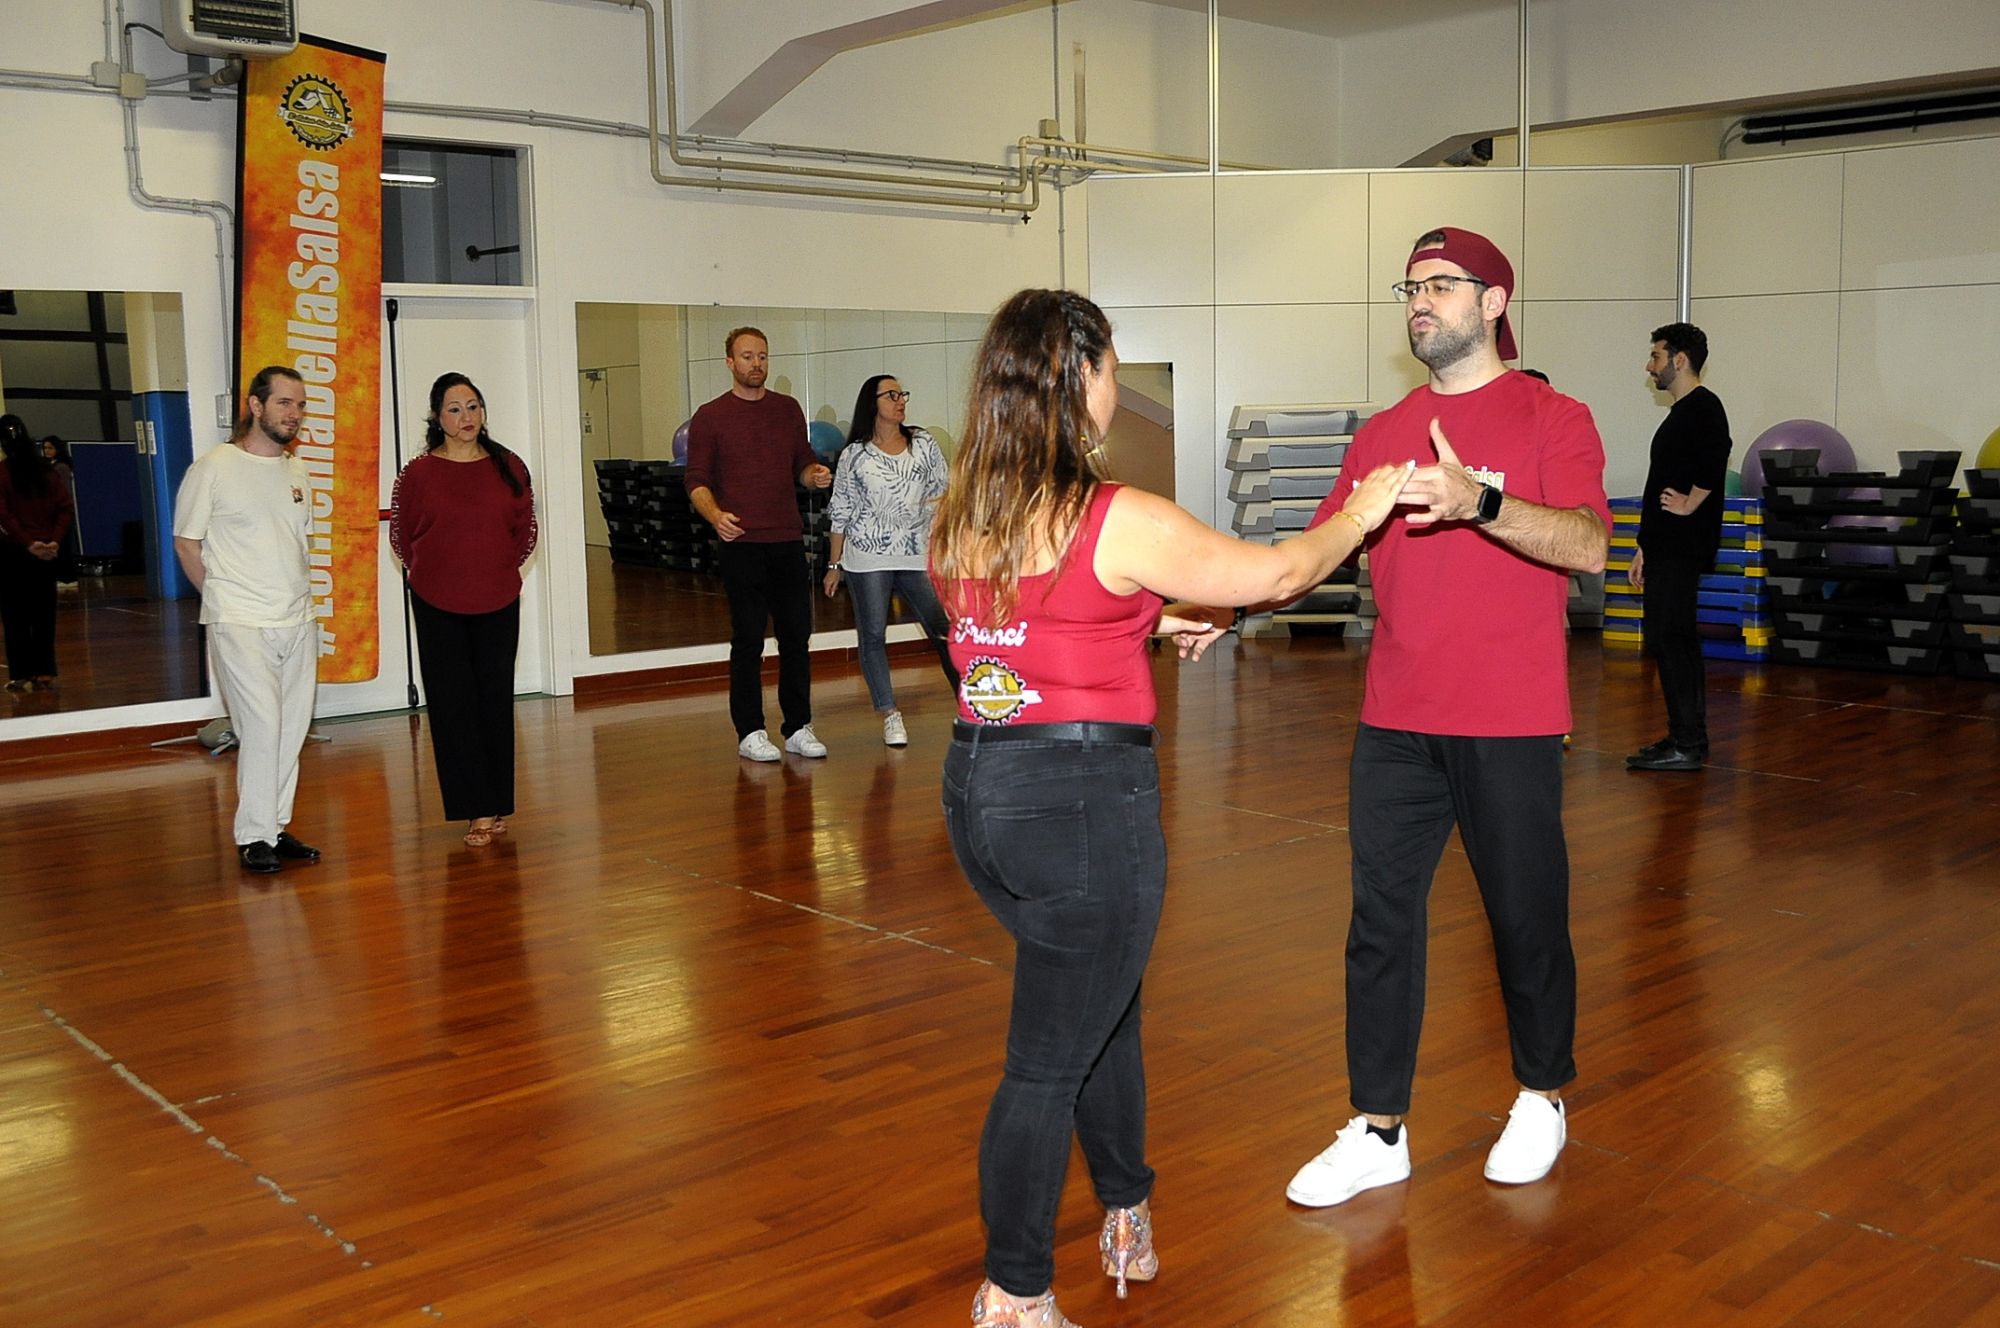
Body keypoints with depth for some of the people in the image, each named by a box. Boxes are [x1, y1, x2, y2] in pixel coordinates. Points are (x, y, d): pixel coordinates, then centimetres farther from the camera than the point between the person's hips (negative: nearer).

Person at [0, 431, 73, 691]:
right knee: (44, 612, 9)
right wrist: (56, 541, -7)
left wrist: (27, 543, -16)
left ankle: (22, 675, 4)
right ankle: (45, 673, 8)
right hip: (47, 551, 4)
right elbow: (66, 509, -1)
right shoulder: (47, 472, 6)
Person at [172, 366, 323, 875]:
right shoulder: (213, 468, -6)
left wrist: (292, 594, 12)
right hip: (241, 623, -6)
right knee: (261, 727, -10)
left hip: (298, 621, 6)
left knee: (292, 729, 7)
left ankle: (277, 827, 18)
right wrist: (226, 599, 1)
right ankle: (252, 837, 0)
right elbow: (186, 544, 0)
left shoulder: (298, 472, 12)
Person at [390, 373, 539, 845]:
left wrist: (499, 571, 9)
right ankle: (477, 810, 7)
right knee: (452, 707, 1)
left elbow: (524, 530, 10)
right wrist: (434, 575, 9)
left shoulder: (509, 468, 0)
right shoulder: (418, 473, -5)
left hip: (498, 603, 1)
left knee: (496, 702, 7)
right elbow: (402, 537, 5)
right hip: (438, 606, -1)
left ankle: (497, 805, 17)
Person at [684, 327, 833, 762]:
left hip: (789, 541, 4)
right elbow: (697, 481, -1)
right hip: (742, 543, -4)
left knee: (796, 636, 6)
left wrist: (815, 474, -3)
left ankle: (798, 728, 15)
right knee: (748, 640, -1)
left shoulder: (789, 409, 13)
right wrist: (715, 515, -21)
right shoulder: (710, 417, 1)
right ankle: (750, 732, 8)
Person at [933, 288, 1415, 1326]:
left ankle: (1127, 1217, 42)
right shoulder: (1121, 521, -16)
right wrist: (1361, 513, 11)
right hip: (1083, 800, -7)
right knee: (1051, 1059, 5)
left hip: (977, 790, 8)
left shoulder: (960, 517, 5)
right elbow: (1274, 576, -6)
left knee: (1102, 1002, 26)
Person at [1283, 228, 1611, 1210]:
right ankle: (1377, 1132, 16)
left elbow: (1587, 544, -19)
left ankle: (1541, 1100, 32)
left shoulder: (1551, 418, -3)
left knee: (1526, 918, 10)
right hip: (1396, 722, 4)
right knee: (1380, 921, 5)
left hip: (1508, 724, -4)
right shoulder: (1383, 433, 12)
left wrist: (1479, 502, -34)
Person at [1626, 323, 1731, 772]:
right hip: (1666, 549, 11)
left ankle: (1686, 745, -8)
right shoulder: (1681, 412, 21)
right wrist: (1645, 549, 22)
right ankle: (1687, 738, 18)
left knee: (1669, 641, -11)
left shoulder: (1703, 407, -11)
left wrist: (1689, 506, -20)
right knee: (1675, 642, 12)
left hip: (1682, 549, -11)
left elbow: (1716, 458, -31)